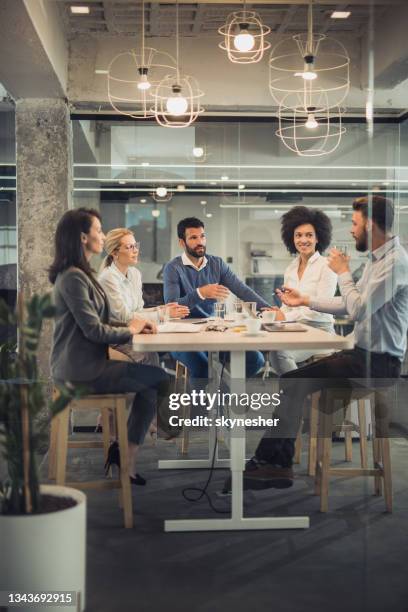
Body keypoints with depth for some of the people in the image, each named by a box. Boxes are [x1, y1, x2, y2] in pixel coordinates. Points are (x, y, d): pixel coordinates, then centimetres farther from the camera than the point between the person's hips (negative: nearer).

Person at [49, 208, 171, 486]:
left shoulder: (82, 274, 15)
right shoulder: (73, 278, -18)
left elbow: (98, 321, 17)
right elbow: (94, 330, -20)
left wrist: (133, 324, 1)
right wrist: (130, 330, -4)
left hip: (85, 363, 10)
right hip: (82, 369, -10)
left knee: (149, 388, 0)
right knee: (160, 378, -7)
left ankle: (128, 463, 0)